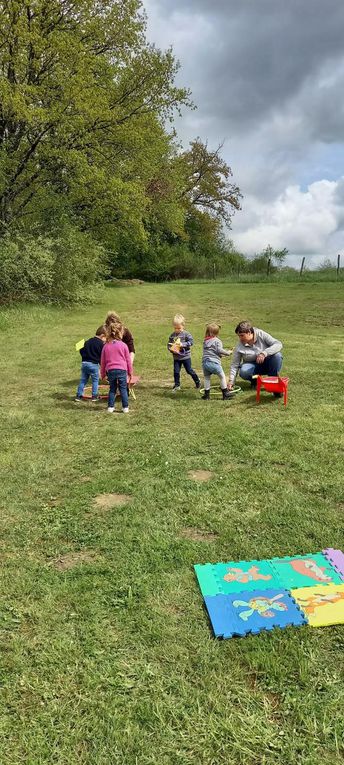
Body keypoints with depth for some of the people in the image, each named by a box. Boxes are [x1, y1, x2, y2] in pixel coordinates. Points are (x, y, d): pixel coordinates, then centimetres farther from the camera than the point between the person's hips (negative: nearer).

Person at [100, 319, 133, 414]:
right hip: (122, 370, -2)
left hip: (110, 371, 3)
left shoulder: (106, 346, 3)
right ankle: (125, 407, 6)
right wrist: (130, 372, 14)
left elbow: (102, 361, 9)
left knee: (112, 389, 14)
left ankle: (110, 407, 14)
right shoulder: (123, 345, -4)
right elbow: (128, 360, 2)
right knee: (123, 389, 4)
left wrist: (102, 374, 18)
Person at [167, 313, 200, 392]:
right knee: (176, 371, 4)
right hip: (176, 357, 4)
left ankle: (197, 380, 29)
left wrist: (183, 344, -26)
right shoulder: (172, 335, 2)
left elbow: (191, 341, -19)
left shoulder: (186, 334, -11)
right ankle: (177, 385, 18)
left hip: (185, 356, -4)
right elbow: (169, 344, 6)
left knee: (189, 370, 7)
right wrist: (171, 349, -15)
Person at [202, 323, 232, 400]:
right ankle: (225, 393, 10)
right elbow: (219, 350, -12)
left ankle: (206, 394, 17)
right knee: (222, 376, 8)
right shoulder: (217, 341, -1)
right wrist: (228, 353, 2)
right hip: (214, 362, -5)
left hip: (205, 362, 5)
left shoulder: (205, 341, 18)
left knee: (206, 378, 15)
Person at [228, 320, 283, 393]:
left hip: (267, 364, 0)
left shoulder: (261, 334, -15)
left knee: (277, 355, -31)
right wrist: (231, 380, -20)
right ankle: (254, 380, 1)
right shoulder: (239, 347, -11)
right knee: (243, 372, -33)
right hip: (253, 366, 1)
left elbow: (279, 344, -23)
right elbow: (235, 365, -8)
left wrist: (264, 353, -37)